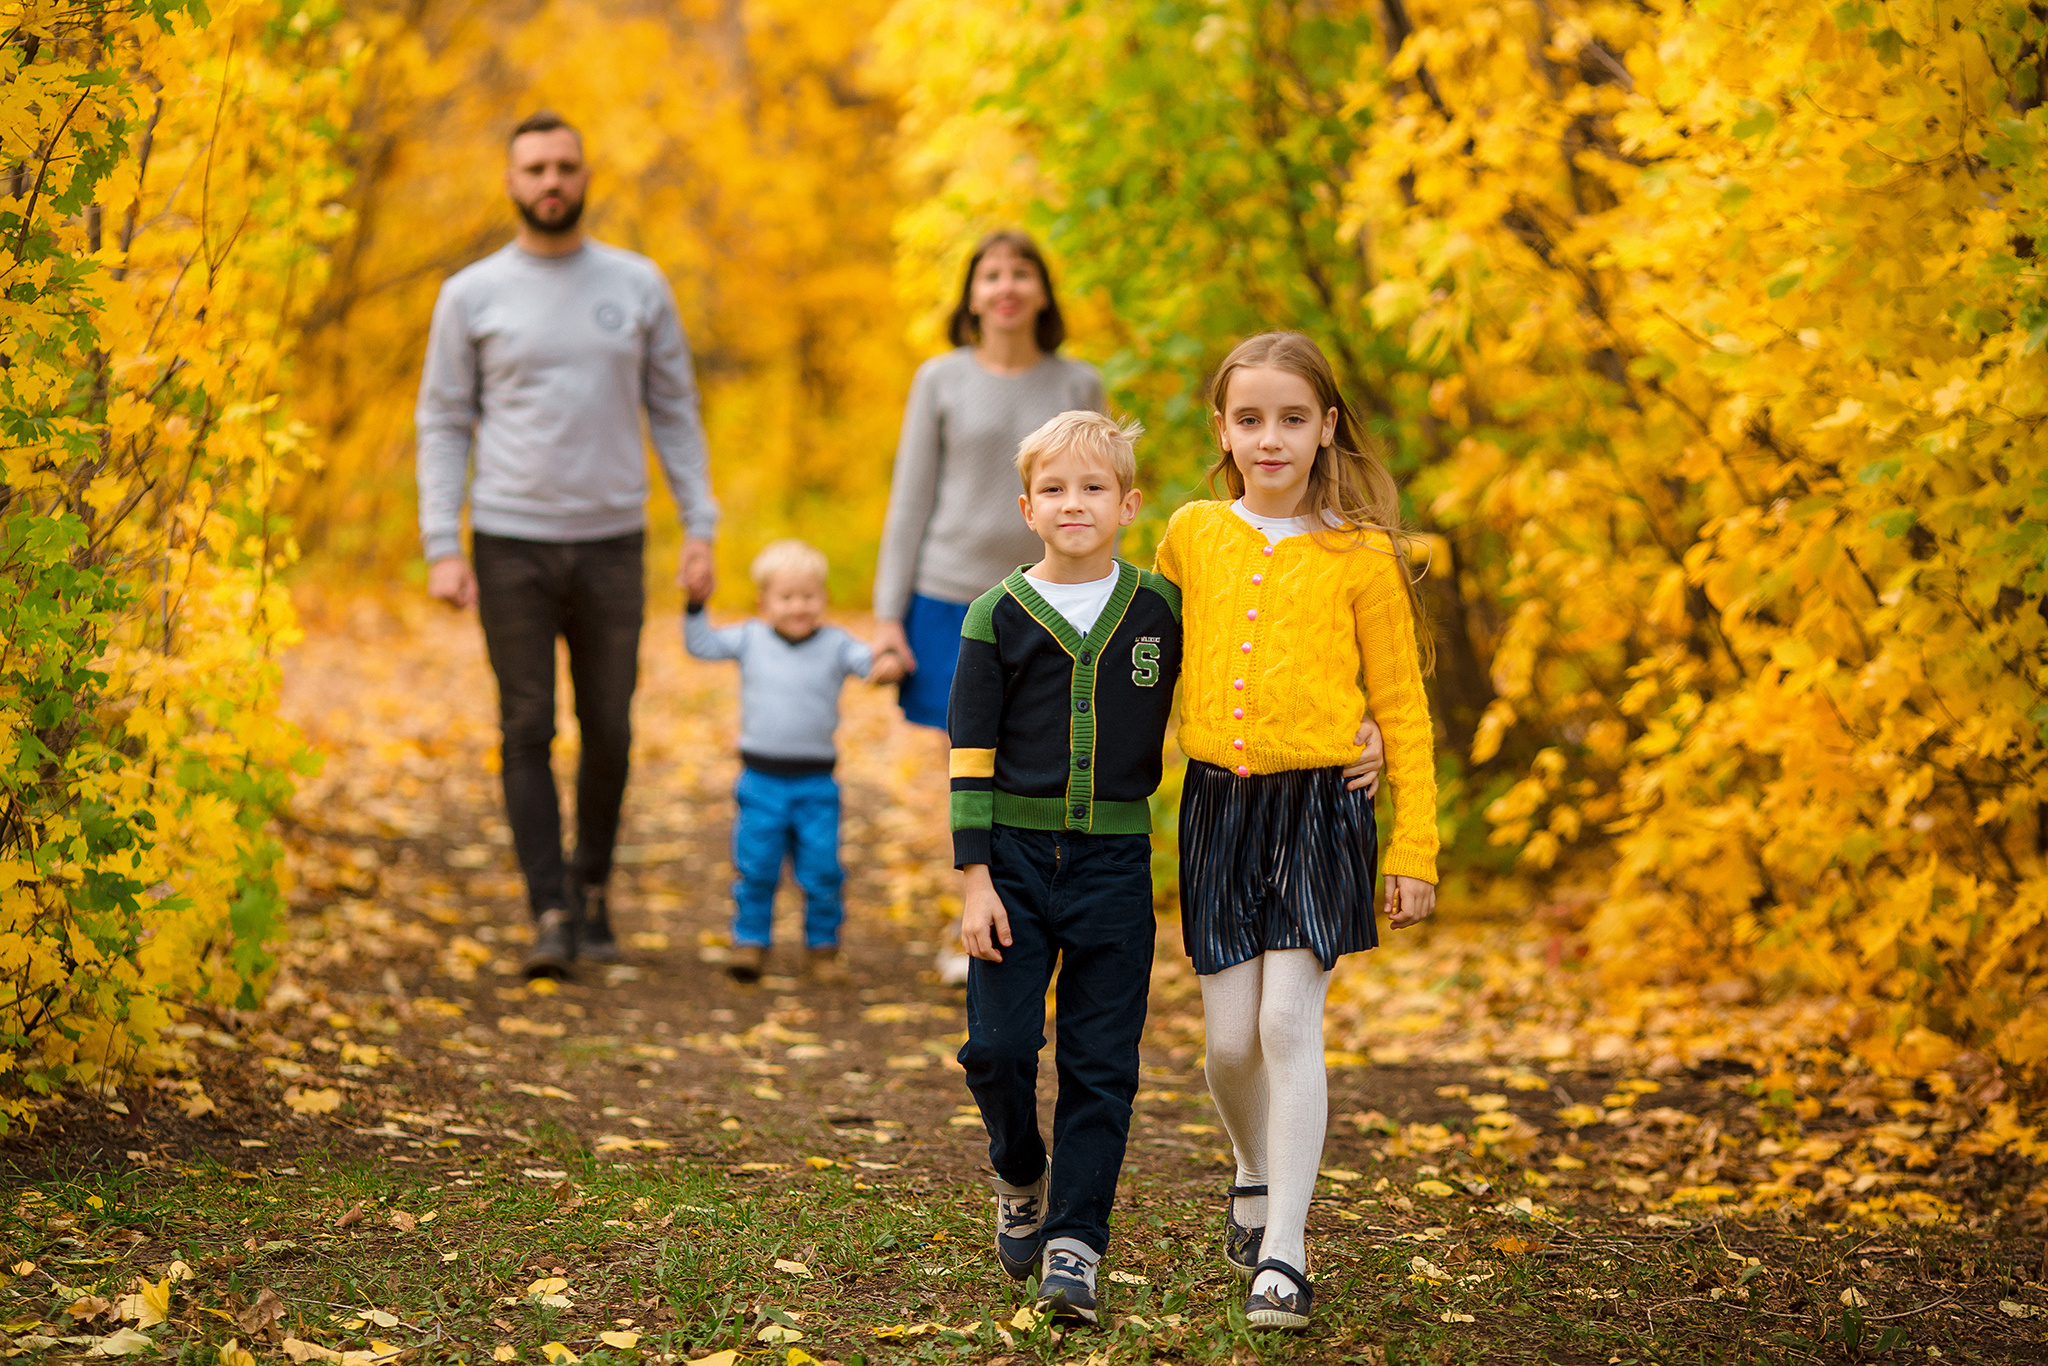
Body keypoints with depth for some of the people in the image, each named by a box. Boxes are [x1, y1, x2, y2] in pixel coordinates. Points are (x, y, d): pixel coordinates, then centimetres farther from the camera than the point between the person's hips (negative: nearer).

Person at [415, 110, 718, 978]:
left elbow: (674, 410, 10)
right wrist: (441, 548, -6)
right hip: (512, 546, -1)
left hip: (612, 543, 1)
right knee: (529, 732, -3)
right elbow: (443, 425, 4)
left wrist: (700, 528, 2)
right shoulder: (472, 295, 2)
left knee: (609, 731, 7)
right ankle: (551, 915, -1)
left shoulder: (637, 285, 6)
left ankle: (592, 891, 24)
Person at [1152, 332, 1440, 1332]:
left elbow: (1402, 707, 3)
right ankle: (1255, 1177, 34)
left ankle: (1283, 1251, -5)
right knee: (1230, 1038, 3)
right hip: (1216, 806, 3)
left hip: (1317, 807, -3)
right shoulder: (1191, 536, 6)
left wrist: (1415, 851, 1)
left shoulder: (1360, 555, -1)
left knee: (1290, 1023, -12)